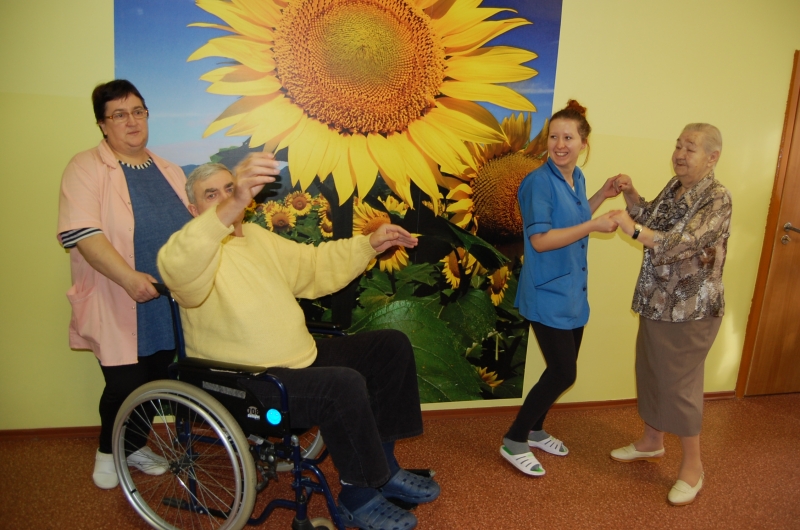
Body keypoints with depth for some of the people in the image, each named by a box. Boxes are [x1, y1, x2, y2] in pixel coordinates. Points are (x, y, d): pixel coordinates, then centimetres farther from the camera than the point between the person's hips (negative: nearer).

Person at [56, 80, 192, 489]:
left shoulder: (169, 171, 14)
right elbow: (80, 232, -17)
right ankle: (108, 451, 30)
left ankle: (134, 445, 37)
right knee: (125, 386, 0)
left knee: (155, 382, 12)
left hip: (169, 305, 5)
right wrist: (129, 278, -25)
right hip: (117, 307, -5)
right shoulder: (86, 168, -5)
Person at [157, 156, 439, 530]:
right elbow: (178, 268, -36)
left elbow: (315, 267, 21)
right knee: (345, 384, -32)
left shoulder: (257, 236, 15)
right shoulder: (196, 246, -10)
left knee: (392, 345, 8)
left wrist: (369, 245, 9)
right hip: (246, 384, -9)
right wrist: (232, 207, -51)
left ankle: (383, 464, 15)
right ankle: (359, 496, -6)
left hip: (304, 358, 9)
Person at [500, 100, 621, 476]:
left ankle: (535, 430, 36)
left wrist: (602, 196, 11)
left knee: (562, 370, 16)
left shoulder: (577, 178, 8)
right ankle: (513, 442, 11)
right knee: (563, 373, -5)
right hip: (547, 293, -8)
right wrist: (593, 225, -23)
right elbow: (540, 240, -22)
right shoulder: (539, 181, -17)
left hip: (572, 291, 8)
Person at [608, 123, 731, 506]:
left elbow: (682, 244, -28)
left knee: (680, 385, 3)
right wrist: (630, 195, 1)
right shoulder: (674, 187, 6)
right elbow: (651, 222, 16)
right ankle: (651, 442, 38)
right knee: (650, 374, 18)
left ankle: (692, 465, 23)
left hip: (690, 309, -8)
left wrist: (632, 229, -32)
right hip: (656, 302, 8)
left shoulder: (717, 198, -17)